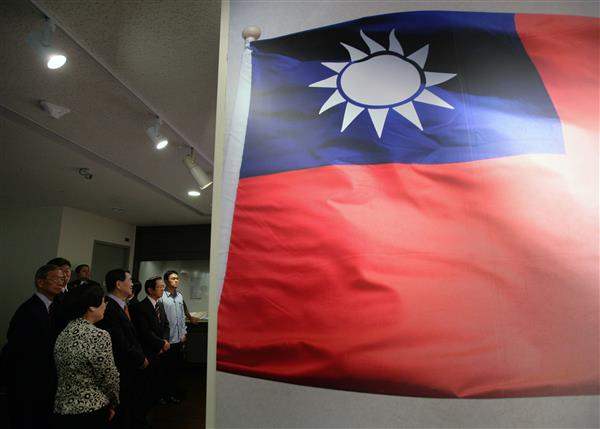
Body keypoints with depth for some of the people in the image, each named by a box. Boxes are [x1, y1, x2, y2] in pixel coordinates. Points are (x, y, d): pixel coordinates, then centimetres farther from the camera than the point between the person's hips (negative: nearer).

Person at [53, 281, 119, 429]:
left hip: (61, 408, 7)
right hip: (91, 412, -7)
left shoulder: (63, 333, 1)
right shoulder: (98, 336, -23)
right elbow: (110, 378, -17)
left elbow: (62, 374, 10)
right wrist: (113, 403, 1)